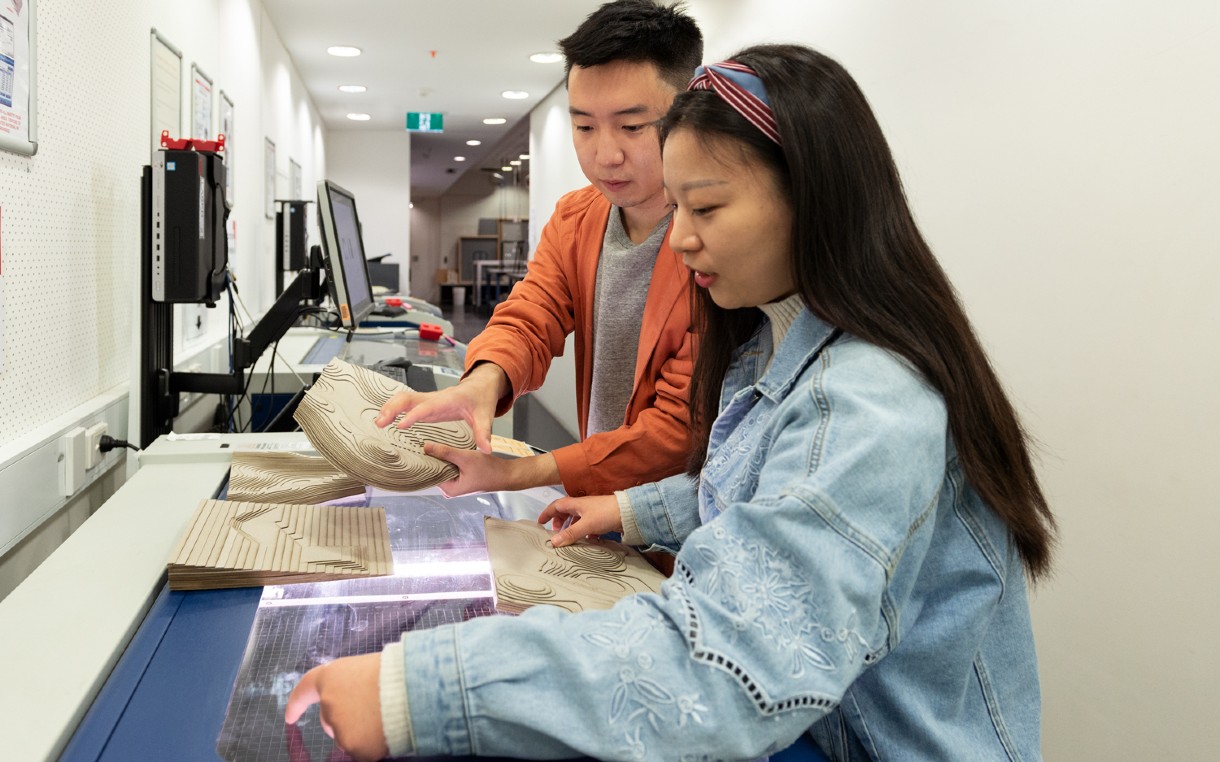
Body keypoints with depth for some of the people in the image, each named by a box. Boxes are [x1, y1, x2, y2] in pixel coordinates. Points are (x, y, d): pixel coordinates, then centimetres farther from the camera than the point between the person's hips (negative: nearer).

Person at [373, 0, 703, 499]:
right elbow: (527, 319, -3)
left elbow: (683, 427, -19)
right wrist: (483, 382, -28)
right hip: (598, 512, 6)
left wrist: (512, 474, -23)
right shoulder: (573, 219, 6)